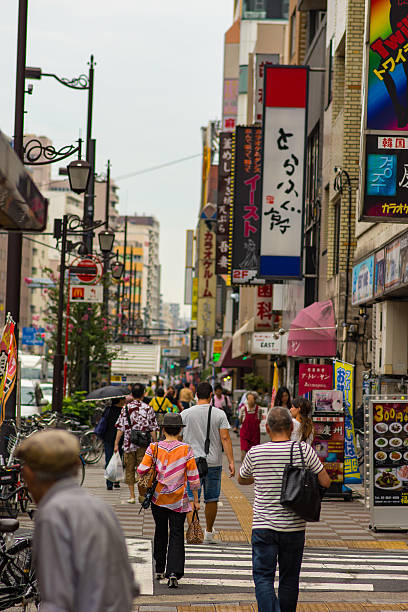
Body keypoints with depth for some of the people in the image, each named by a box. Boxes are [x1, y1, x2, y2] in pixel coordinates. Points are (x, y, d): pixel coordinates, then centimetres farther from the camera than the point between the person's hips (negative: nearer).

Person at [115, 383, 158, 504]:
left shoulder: (126, 408, -2)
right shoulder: (148, 409, -2)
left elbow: (120, 428, -3)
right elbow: (153, 429, -2)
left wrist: (116, 444, 2)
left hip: (129, 444, 0)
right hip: (144, 444, 0)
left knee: (129, 470, 8)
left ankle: (132, 496, 4)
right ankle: (142, 495, 12)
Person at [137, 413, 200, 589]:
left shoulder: (154, 448, -5)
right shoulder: (186, 449, -8)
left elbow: (141, 470, -9)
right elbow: (193, 477, -6)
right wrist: (196, 500, 3)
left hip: (158, 497, 2)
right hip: (178, 500, -2)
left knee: (160, 532, 18)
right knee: (176, 535, 1)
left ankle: (159, 570, 29)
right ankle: (173, 573, -14)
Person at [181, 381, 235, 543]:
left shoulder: (185, 414, 0)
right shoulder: (219, 414, -2)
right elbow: (225, 438, -7)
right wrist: (231, 461, -6)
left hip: (191, 462, -1)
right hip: (213, 463, 1)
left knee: (191, 498, -1)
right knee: (212, 499, 13)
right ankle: (209, 533, 22)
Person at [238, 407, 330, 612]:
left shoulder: (255, 453, -5)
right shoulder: (304, 450, -7)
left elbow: (242, 479, 13)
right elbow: (325, 482, -3)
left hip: (263, 526, -1)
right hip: (294, 527, 1)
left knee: (263, 577, 0)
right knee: (289, 579, 14)